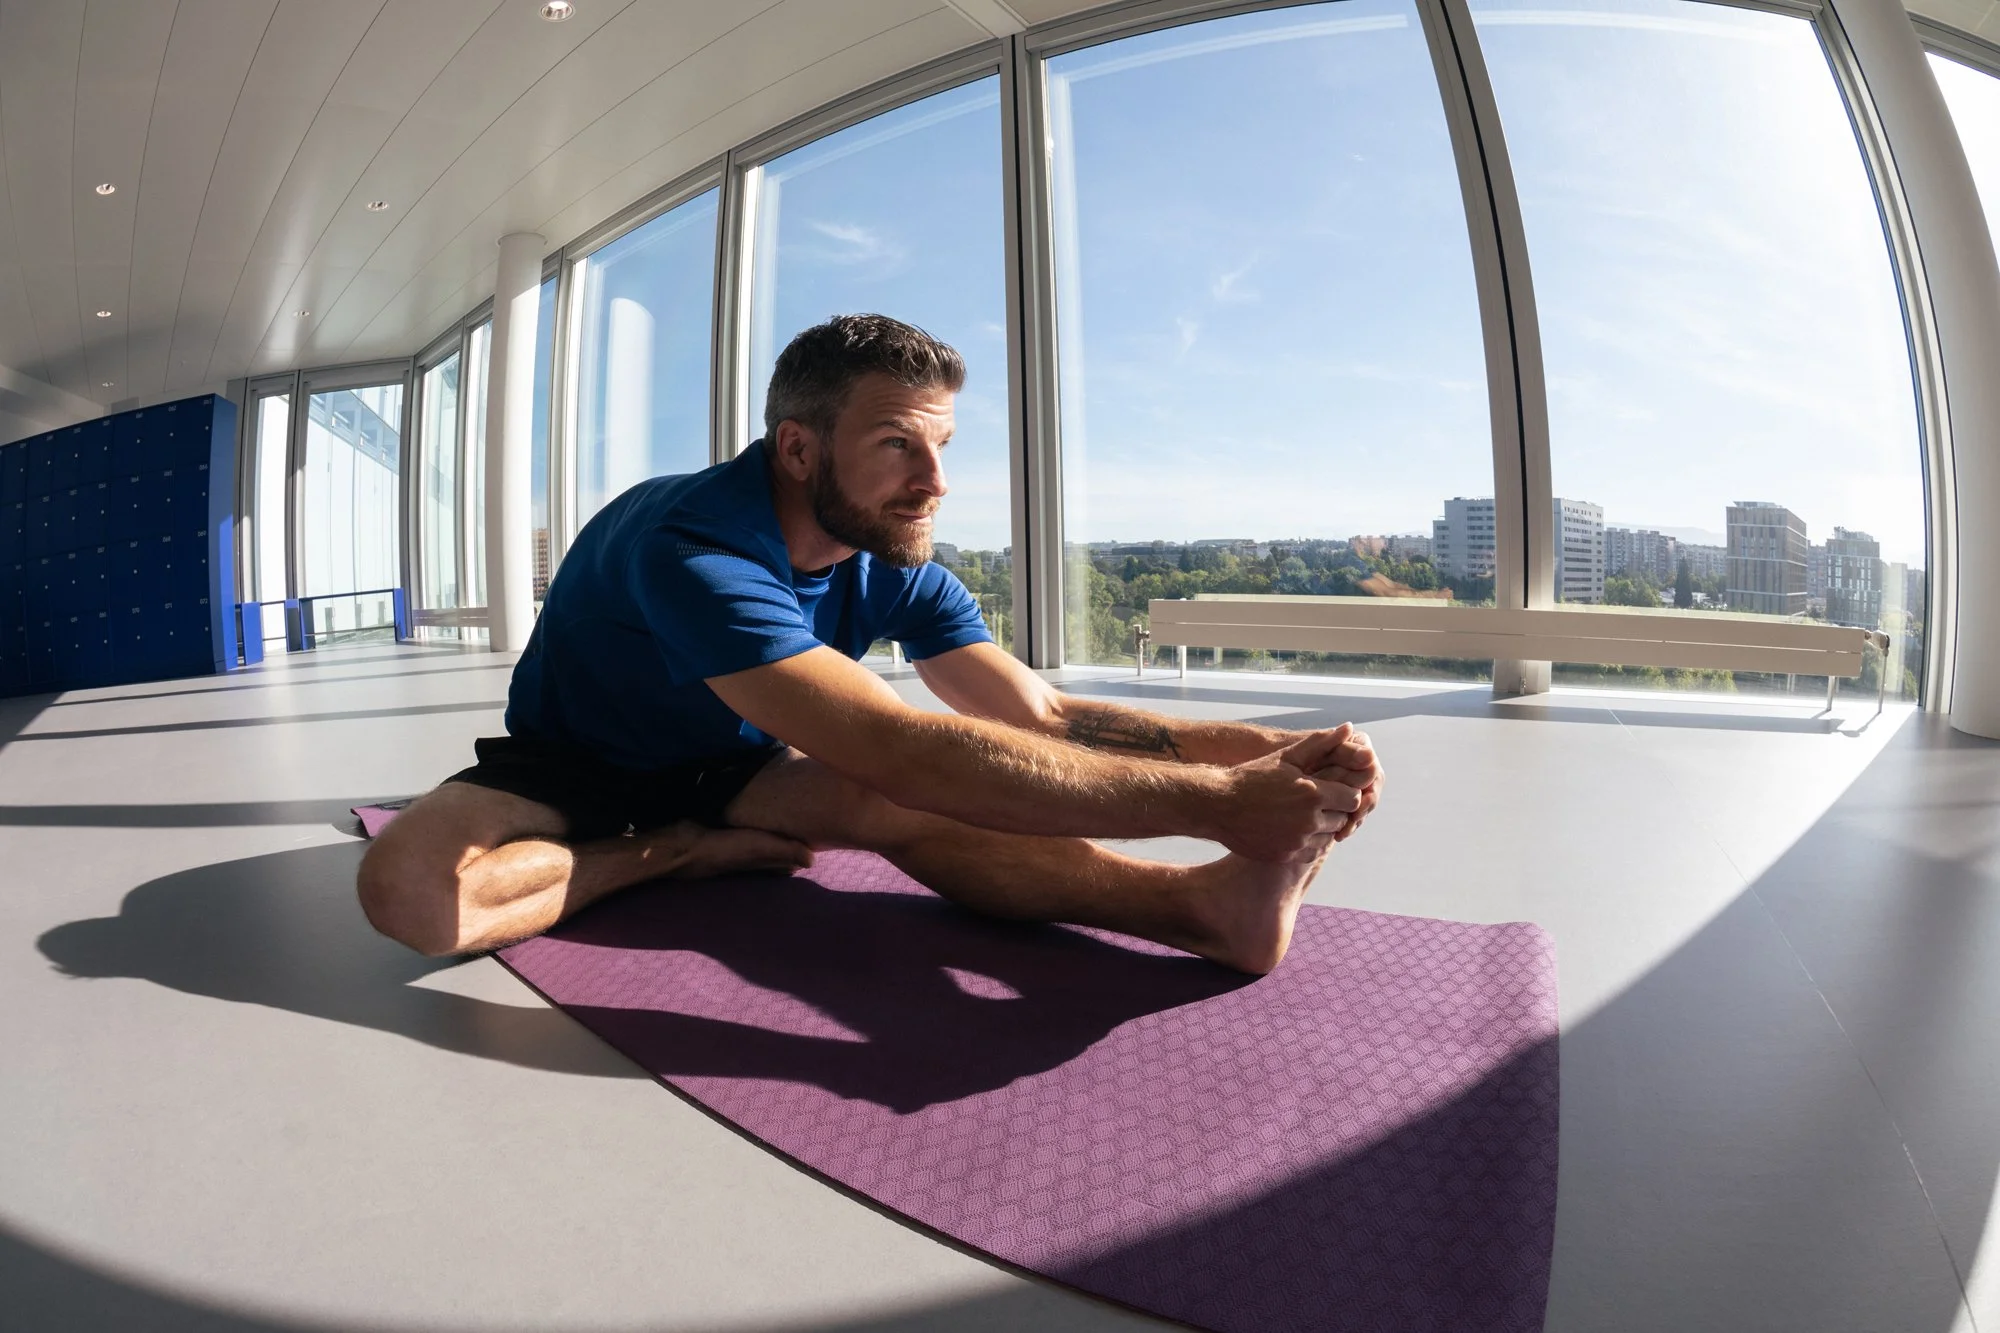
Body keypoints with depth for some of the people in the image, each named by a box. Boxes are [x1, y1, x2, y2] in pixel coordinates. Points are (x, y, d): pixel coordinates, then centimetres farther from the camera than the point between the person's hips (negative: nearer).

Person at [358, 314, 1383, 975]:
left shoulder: (896, 567, -12)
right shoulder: (690, 549, -36)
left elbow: (1043, 715, -15)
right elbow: (905, 749, -48)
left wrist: (1250, 746, -31)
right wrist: (1214, 800, -50)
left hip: (727, 767, 3)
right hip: (567, 769, -3)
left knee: (913, 808, -27)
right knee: (408, 887, -35)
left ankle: (1209, 901, -38)